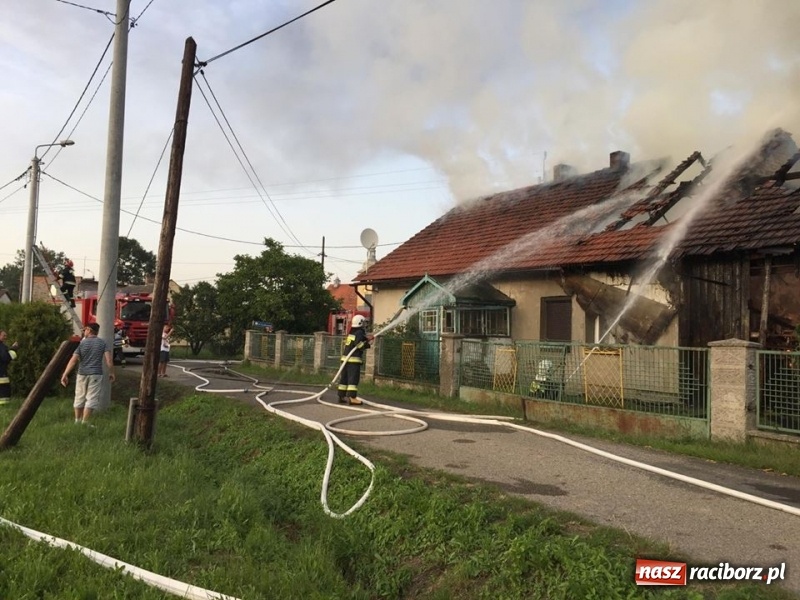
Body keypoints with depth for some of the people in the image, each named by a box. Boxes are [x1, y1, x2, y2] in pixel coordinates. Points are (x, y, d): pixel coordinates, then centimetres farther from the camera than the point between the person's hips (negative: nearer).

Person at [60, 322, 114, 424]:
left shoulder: (82, 343, 0)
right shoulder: (102, 342, 1)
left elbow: (73, 360, -8)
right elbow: (109, 358, -8)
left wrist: (65, 374, -9)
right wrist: (111, 372, 0)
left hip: (82, 374, 1)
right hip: (96, 374, -1)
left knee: (79, 398, 16)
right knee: (91, 399, 0)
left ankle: (77, 421, 25)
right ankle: (84, 422, -4)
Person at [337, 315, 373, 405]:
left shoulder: (351, 333, 18)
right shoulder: (360, 332, -8)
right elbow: (359, 344, -19)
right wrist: (368, 341, -4)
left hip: (345, 357, 9)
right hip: (354, 359, -9)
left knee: (344, 377, 11)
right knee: (353, 378, -9)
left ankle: (342, 396, 17)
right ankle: (352, 397, -13)